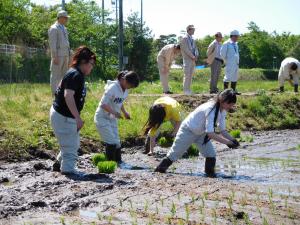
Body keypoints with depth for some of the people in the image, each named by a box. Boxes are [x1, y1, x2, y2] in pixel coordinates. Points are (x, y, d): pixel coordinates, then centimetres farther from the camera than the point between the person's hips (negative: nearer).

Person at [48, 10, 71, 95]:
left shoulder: (64, 29, 19)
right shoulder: (54, 28, -7)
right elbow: (52, 43, -13)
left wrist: (69, 56, 16)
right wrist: (55, 57, -20)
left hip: (65, 55, 9)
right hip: (58, 55, -9)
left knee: (64, 75, 11)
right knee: (55, 75, -6)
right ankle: (54, 94, -4)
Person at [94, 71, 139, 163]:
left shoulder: (125, 90, 0)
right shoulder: (113, 88, -24)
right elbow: (103, 104, -25)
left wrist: (125, 112, 3)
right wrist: (114, 112, -34)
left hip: (112, 118, 8)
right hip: (102, 118, -8)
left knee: (116, 142, 9)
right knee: (111, 141, -12)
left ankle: (118, 161, 18)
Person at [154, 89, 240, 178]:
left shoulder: (222, 110, -11)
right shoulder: (211, 109, -37)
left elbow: (223, 130, -4)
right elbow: (210, 133, -43)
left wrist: (232, 140, -22)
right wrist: (228, 142, -44)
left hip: (201, 133, 7)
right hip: (188, 130, -7)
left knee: (211, 154, -10)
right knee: (174, 154, 7)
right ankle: (160, 169, 27)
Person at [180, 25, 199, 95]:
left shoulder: (192, 39, 18)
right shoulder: (184, 38, -6)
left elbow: (195, 48, 15)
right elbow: (186, 49, -14)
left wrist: (196, 55, -5)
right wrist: (193, 57, -16)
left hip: (193, 60, 8)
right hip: (187, 59, -8)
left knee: (190, 75, 7)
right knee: (187, 75, -10)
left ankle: (188, 89, 10)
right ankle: (185, 90, -7)